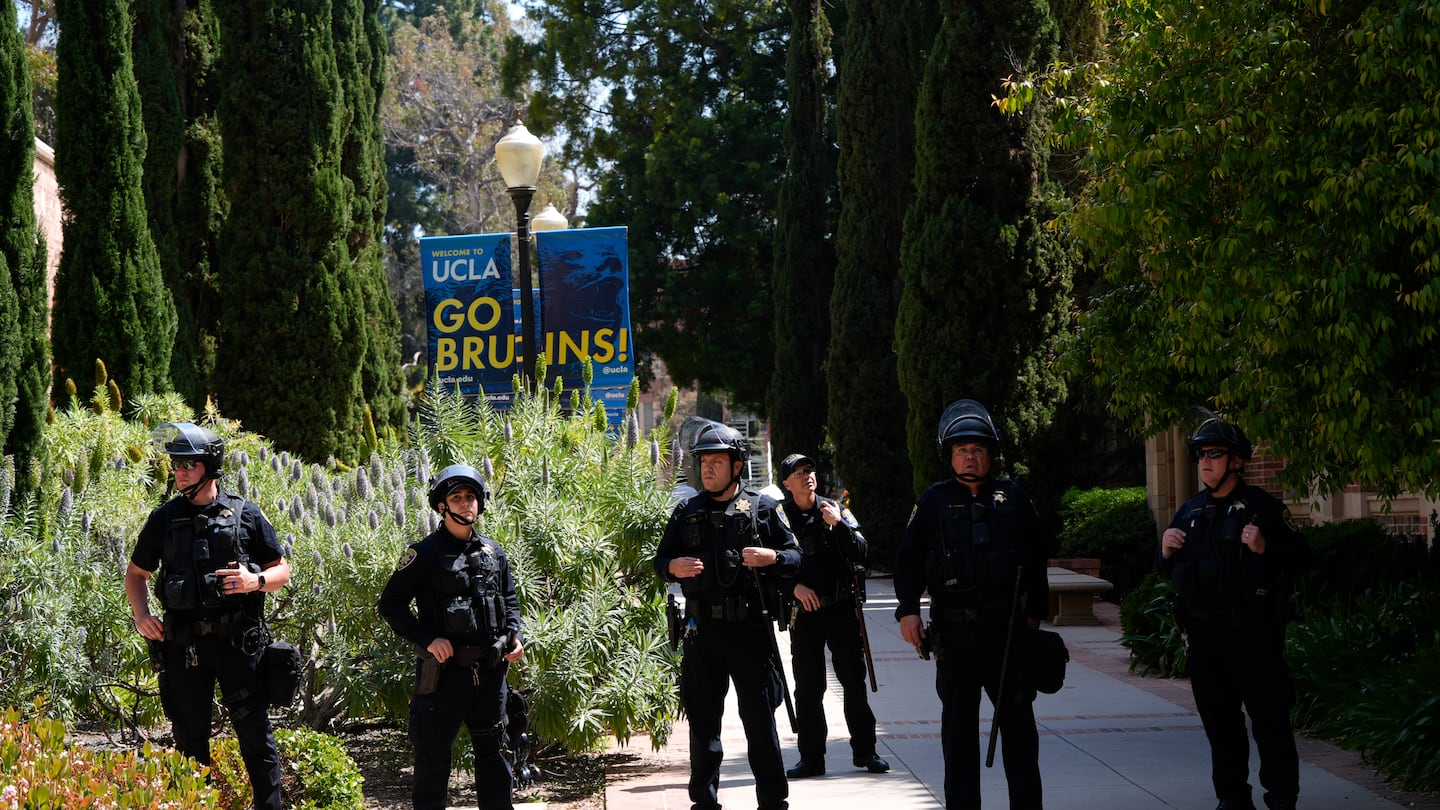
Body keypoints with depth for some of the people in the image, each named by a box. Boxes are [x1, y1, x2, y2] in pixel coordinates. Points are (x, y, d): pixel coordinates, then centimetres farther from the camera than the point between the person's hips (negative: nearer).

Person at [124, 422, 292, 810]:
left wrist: (257, 581, -13)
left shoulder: (245, 514, 2)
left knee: (254, 731, -1)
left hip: (237, 639, -2)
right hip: (182, 643, 2)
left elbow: (282, 571, 8)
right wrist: (141, 615, 0)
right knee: (189, 736, 9)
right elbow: (136, 573, 17)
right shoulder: (164, 518, 7)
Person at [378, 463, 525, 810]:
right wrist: (427, 640, -16)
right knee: (433, 754, 0)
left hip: (490, 671, 5)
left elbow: (509, 600, 20)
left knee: (492, 750, 15)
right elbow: (390, 603, -8)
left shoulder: (493, 553, 9)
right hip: (444, 670, -5)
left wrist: (513, 636, 3)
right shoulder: (425, 554, -8)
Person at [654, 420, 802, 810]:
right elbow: (661, 561, 14)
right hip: (702, 630, 3)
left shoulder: (762, 508, 3)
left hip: (750, 627, -3)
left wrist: (771, 557, -16)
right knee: (702, 719, 8)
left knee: (760, 716, 0)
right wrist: (674, 567, -9)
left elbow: (795, 556, 5)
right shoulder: (686, 513, 10)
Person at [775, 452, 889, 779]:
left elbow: (861, 554, -2)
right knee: (808, 688, 3)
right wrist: (794, 585, -11)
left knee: (854, 681, 2)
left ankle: (864, 751, 12)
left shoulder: (836, 511, 4)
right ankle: (811, 758, 10)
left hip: (841, 608, 1)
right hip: (804, 612, 0)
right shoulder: (780, 516, 1)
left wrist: (838, 524, -12)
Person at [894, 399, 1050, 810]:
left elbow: (1036, 557, 14)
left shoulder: (1013, 498, 7)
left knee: (1018, 720, 4)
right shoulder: (935, 501, 3)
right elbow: (909, 559, 4)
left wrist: (1035, 611, 13)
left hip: (1007, 627, 1)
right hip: (954, 631, -1)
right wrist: (908, 609, -6)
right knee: (958, 723, 5)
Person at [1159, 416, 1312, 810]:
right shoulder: (1189, 512, 14)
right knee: (1219, 720, 10)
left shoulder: (1261, 506, -3)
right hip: (1204, 633, 6)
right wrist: (1166, 553, 1)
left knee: (1269, 719, -4)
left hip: (1252, 633, -6)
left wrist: (1266, 548, -23)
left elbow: (1301, 557, -6)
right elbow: (1170, 571, 22)